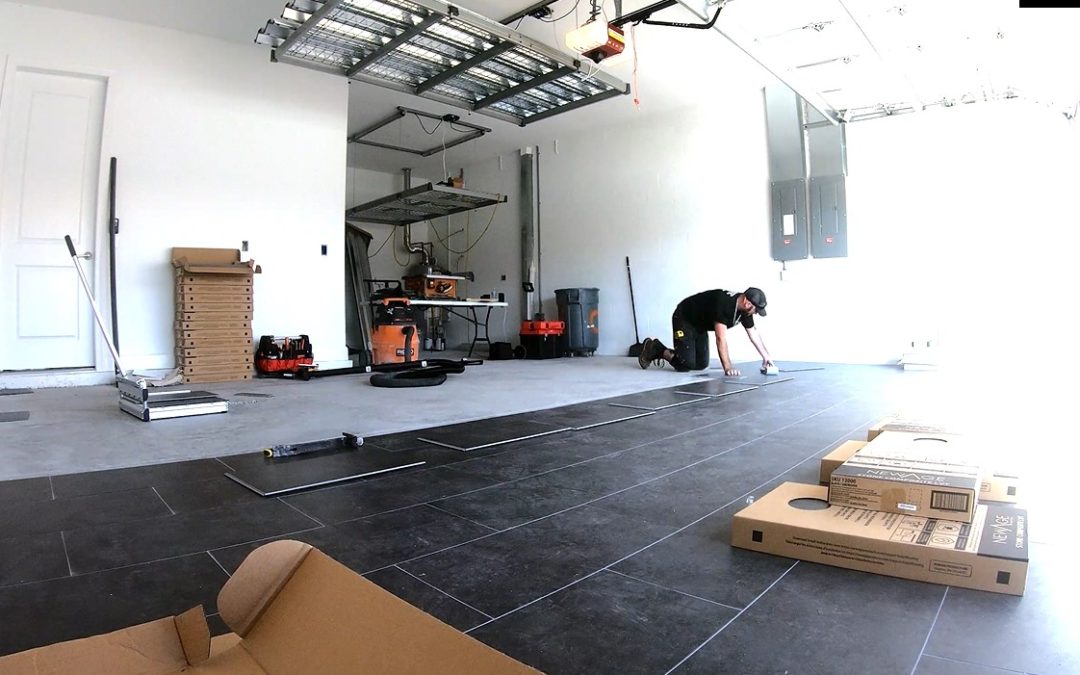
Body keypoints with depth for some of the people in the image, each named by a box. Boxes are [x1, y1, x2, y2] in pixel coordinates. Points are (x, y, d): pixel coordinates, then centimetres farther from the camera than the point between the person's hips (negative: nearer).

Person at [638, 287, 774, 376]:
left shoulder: (745, 309, -8)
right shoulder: (724, 303, -35)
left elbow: (753, 333, 4)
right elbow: (721, 337, -37)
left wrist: (766, 356, 0)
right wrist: (727, 367, -39)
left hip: (700, 325, 9)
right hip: (684, 319, -9)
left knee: (701, 364, 5)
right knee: (686, 364, -18)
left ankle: (662, 351, 18)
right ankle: (655, 349, 4)